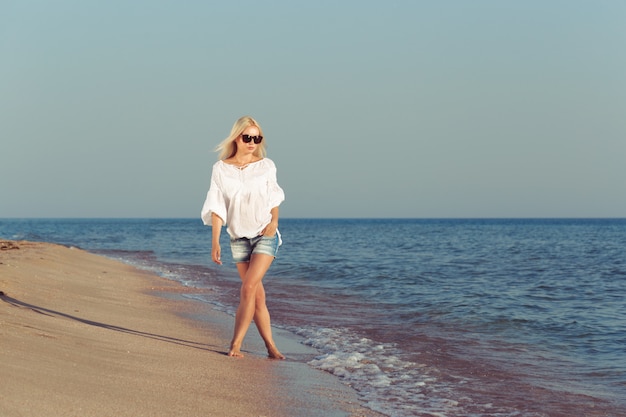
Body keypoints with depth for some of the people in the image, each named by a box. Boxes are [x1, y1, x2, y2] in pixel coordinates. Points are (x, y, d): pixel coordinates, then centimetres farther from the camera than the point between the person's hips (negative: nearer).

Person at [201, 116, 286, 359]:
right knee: (257, 295, 4)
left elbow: (274, 198, 9)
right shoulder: (221, 169, -1)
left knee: (249, 287, -15)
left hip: (265, 234, -1)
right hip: (238, 237, 1)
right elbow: (217, 208, -2)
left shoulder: (266, 166, 0)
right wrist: (215, 242, -7)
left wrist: (274, 220, -9)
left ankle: (236, 343, -10)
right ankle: (270, 346, 10)